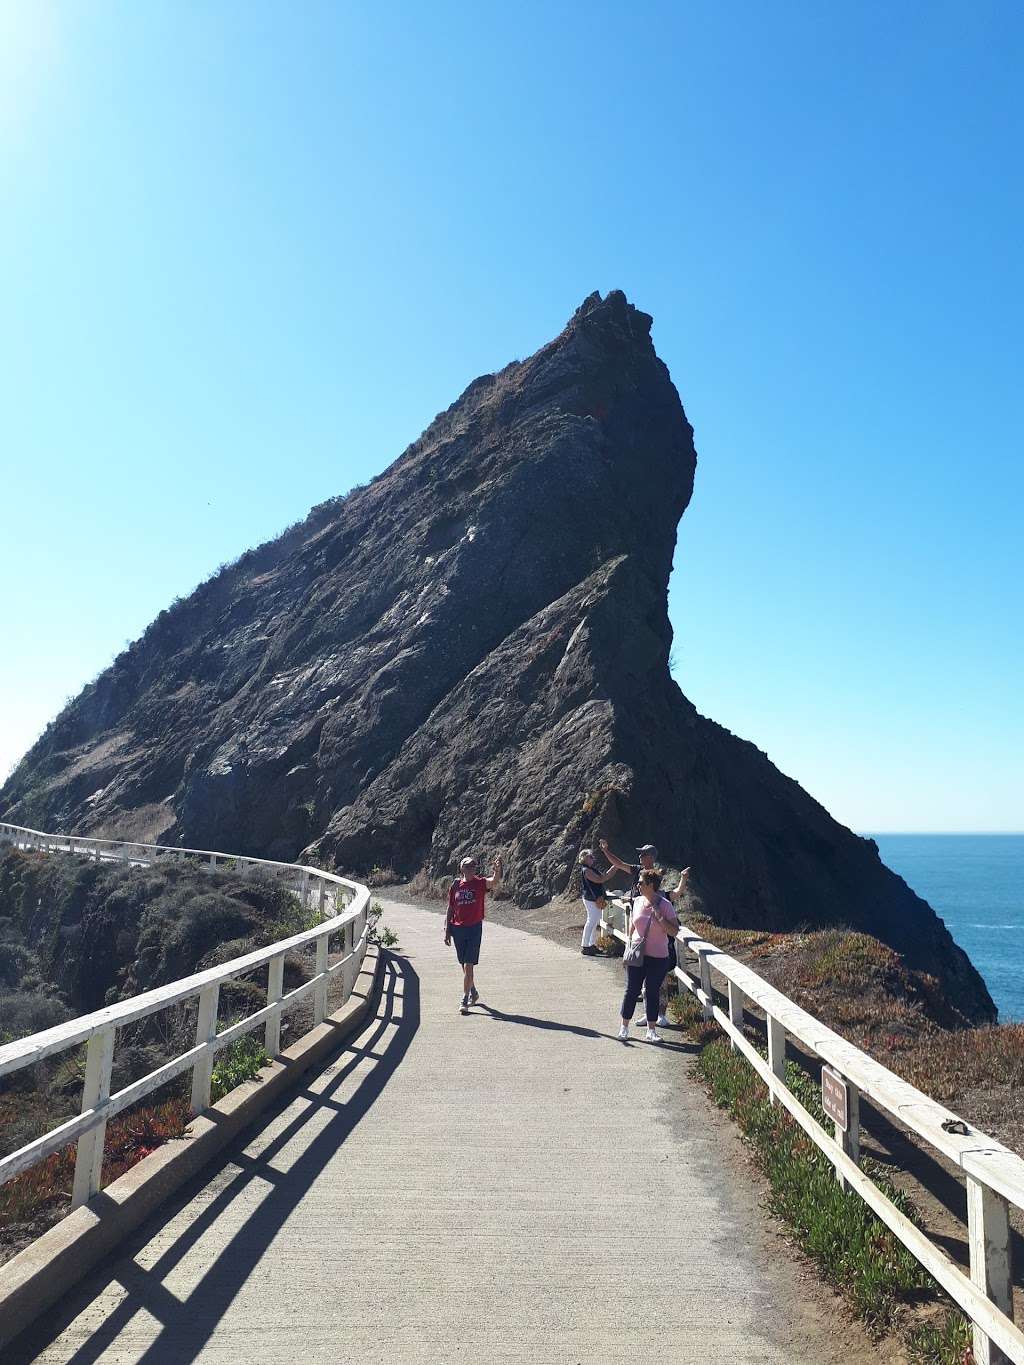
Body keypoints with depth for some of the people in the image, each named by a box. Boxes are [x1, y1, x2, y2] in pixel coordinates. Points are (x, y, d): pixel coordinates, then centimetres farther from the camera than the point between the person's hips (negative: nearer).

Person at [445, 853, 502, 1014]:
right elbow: (450, 909, 8)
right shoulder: (456, 885, 3)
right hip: (458, 929, 3)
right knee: (464, 965, 16)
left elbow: (494, 881, -25)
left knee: (468, 965, -8)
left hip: (474, 928, -3)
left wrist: (497, 870, -46)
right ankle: (473, 992, 36)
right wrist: (447, 930, 5)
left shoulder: (480, 883, -4)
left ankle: (465, 1001, -4)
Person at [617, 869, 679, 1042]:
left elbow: (674, 931, -14)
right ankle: (624, 1027, 20)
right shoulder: (637, 901, 2)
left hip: (658, 958, -3)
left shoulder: (665, 905, -10)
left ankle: (651, 1030, 19)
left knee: (652, 993, 7)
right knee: (631, 990, 6)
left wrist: (659, 917, -23)